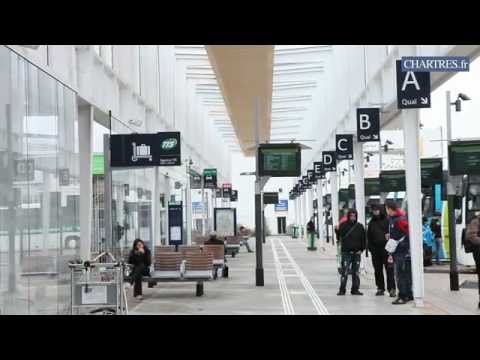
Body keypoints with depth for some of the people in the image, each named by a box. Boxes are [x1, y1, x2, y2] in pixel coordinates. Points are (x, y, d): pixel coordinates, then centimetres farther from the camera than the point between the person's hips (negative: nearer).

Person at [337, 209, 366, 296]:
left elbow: (363, 239, 9)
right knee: (344, 271, -8)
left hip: (357, 253, 3)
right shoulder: (343, 225, 1)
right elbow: (339, 237, 6)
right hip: (346, 252, -3)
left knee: (356, 272, 7)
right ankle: (342, 289, -3)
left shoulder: (360, 226, 8)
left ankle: (355, 289, 14)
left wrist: (361, 249, 3)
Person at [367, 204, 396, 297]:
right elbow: (369, 237, 17)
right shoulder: (371, 223, 14)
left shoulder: (387, 220, 0)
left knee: (389, 270, -7)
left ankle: (391, 289, -8)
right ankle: (380, 288, 15)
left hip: (386, 248, -5)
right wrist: (370, 247, 5)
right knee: (378, 270, 8)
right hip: (375, 250, 5)